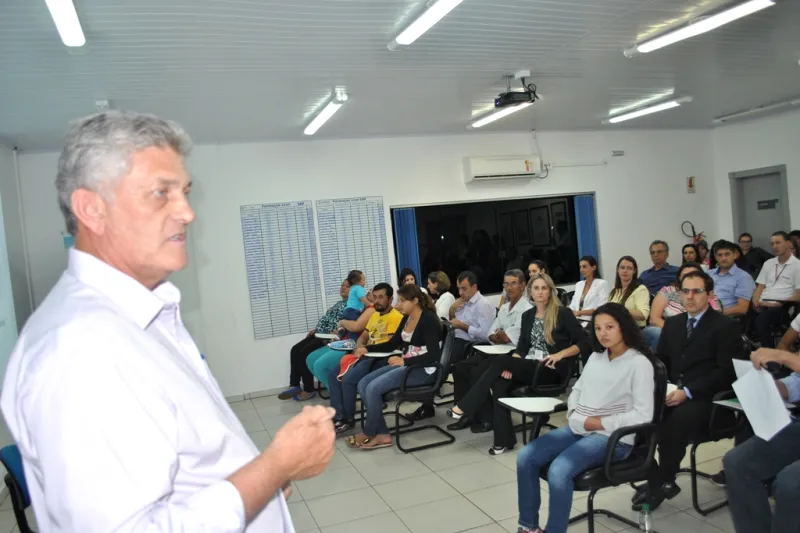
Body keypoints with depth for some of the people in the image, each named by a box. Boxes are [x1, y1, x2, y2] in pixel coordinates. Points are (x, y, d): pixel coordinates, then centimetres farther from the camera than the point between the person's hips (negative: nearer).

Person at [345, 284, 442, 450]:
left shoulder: (428, 320, -15)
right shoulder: (406, 319, 10)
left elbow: (434, 355, -22)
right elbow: (392, 344, 19)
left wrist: (405, 361, -29)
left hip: (424, 370, -9)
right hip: (405, 365, 9)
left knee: (373, 388, -22)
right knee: (363, 384, -7)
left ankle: (369, 433, 1)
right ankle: (382, 434, -7)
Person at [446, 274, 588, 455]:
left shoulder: (563, 313, -2)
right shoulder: (527, 315, 15)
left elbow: (584, 343, -5)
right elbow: (522, 347, 9)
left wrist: (560, 354, -18)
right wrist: (510, 364, -11)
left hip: (551, 369, -6)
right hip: (529, 366, 6)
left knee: (498, 360, -27)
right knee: (499, 382, -27)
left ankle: (464, 408, -23)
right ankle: (504, 440, -26)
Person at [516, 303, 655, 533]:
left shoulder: (639, 363, -8)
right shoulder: (595, 357, 14)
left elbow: (643, 414, -15)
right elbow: (577, 389, 21)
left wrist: (600, 423, -13)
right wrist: (574, 416, 1)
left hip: (613, 437, -7)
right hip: (579, 429, 7)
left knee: (558, 471, -30)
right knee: (525, 457, -10)